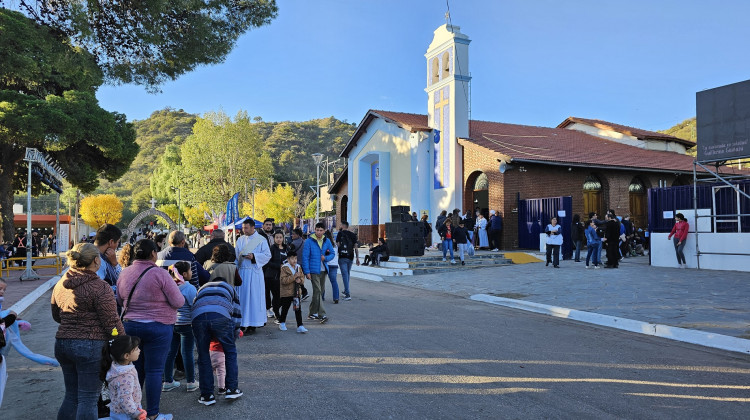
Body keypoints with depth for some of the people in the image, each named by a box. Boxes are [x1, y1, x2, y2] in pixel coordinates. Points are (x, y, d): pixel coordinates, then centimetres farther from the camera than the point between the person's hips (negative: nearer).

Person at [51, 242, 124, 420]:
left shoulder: (60, 285, 6)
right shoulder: (100, 288, -16)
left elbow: (56, 316, 21)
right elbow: (112, 323, -15)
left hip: (62, 343, 7)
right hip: (90, 346, -7)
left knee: (71, 395, 19)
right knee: (88, 399, 1)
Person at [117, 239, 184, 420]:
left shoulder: (124, 273, 2)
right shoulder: (160, 274, -16)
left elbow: (120, 301, 16)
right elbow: (179, 302, -11)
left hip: (130, 325, 6)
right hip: (157, 327, -5)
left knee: (135, 369, 17)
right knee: (154, 370, 3)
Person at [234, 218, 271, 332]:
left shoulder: (261, 240, 0)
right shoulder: (240, 240, 12)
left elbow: (267, 255, -3)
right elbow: (236, 256, 13)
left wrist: (254, 256, -15)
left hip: (254, 273, -4)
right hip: (241, 272, 4)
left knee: (254, 297, -2)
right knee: (242, 296, 4)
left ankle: (253, 324, 4)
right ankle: (242, 322, 12)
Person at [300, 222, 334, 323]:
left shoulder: (327, 241, 7)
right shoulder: (309, 241, -7)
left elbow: (332, 253, 15)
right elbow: (305, 257, -7)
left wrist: (326, 258, -8)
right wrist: (307, 272, -11)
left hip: (323, 270, 6)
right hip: (313, 270, -6)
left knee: (321, 291, 11)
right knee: (317, 291, -10)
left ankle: (312, 313, 25)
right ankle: (322, 315, -10)